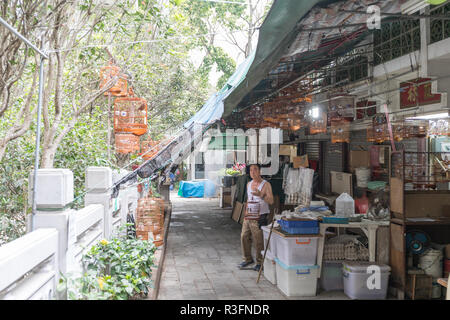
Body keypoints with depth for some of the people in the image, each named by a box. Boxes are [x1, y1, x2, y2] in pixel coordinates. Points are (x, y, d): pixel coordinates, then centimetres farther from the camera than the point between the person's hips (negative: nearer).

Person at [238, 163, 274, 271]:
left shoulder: (266, 184, -6)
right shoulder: (249, 184, 15)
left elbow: (271, 201, -16)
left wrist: (260, 195, -32)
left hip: (259, 217, -6)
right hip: (248, 217, 6)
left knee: (259, 241, -4)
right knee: (244, 237, 6)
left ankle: (260, 262, 10)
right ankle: (247, 259, 22)